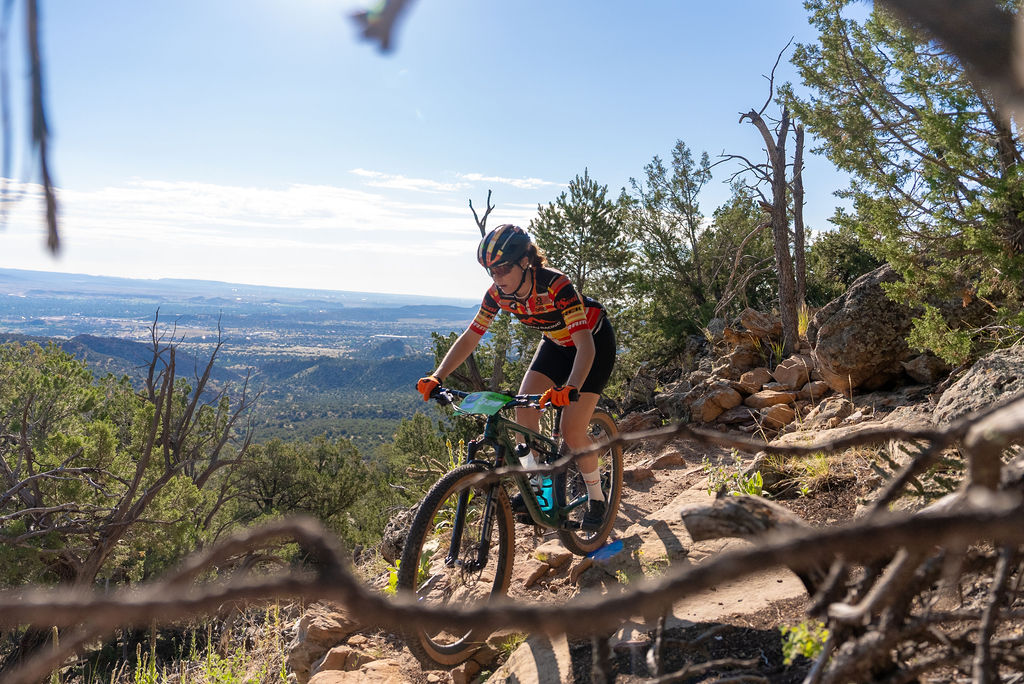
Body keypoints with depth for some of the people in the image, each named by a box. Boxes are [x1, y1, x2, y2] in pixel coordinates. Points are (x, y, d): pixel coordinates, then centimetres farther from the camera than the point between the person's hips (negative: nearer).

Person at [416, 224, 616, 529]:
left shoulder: (555, 286, -37)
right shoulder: (498, 293, -19)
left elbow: (585, 345, -41)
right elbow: (470, 337, -12)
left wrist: (571, 388, -58)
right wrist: (437, 377, -24)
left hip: (593, 341, -6)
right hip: (556, 342, 6)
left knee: (572, 431, -12)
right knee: (524, 409, -12)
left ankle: (596, 498, 10)